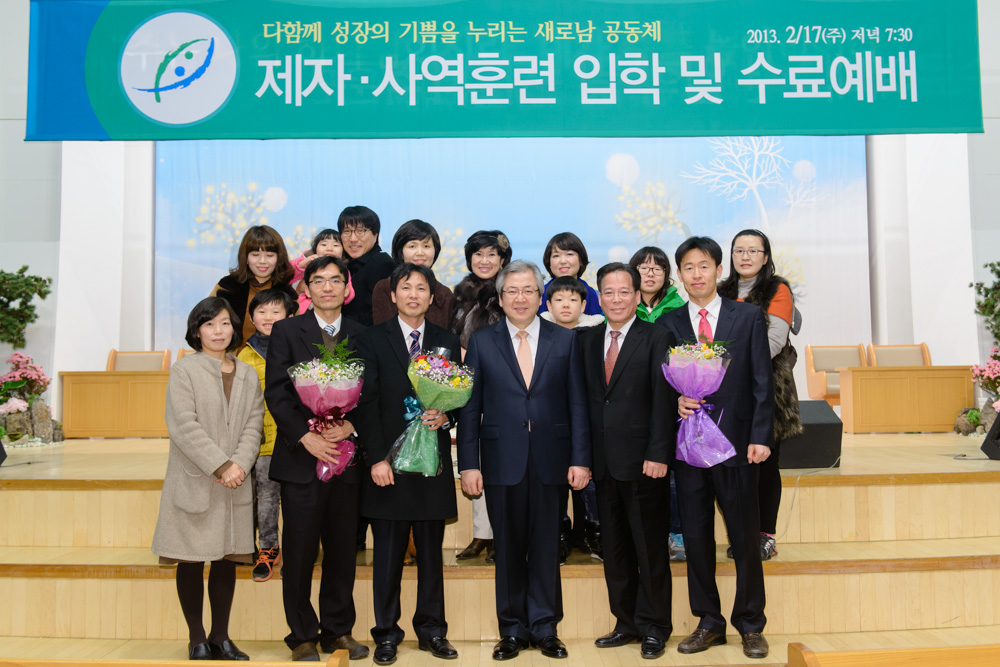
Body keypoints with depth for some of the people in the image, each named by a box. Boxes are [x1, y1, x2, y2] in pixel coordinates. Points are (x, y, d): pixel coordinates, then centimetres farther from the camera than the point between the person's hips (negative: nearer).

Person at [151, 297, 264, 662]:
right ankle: (197, 639, 15)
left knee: (227, 558, 8)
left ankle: (221, 637, 19)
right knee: (192, 560, 3)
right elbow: (183, 426, -11)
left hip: (234, 482, 4)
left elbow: (253, 425, 5)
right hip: (194, 480, -4)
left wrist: (240, 465, -11)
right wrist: (220, 466, -16)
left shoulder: (248, 375, 11)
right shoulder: (184, 370, -2)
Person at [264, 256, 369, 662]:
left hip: (347, 457, 2)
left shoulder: (362, 336, 9)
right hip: (301, 457, -2)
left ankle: (337, 631, 24)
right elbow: (276, 393, -4)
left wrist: (350, 425, -13)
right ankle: (303, 636, 18)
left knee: (342, 549, 9)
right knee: (299, 552, 3)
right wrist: (306, 437, -14)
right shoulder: (286, 331, 3)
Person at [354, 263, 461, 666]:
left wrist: (445, 416, -10)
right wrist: (377, 458, -10)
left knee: (431, 552, 10)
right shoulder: (372, 340, 2)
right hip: (388, 463, -2)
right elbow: (367, 404, -3)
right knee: (387, 554, 6)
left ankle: (432, 630, 23)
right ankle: (386, 634, 19)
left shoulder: (448, 342, 10)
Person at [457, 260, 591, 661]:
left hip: (551, 460, 0)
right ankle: (512, 629, 23)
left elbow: (577, 405, 3)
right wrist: (468, 464, -3)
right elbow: (470, 408, 3)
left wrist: (580, 459, -3)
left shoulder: (566, 341, 6)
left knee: (546, 548, 7)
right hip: (502, 459, 0)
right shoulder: (481, 342, 5)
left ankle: (544, 628, 22)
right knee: (507, 549, 9)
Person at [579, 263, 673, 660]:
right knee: (614, 550, 13)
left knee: (650, 549, 6)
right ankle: (626, 623, 27)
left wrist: (658, 455, -15)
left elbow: (662, 400, -9)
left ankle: (654, 628, 21)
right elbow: (584, 399, 9)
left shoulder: (655, 338, -3)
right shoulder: (587, 341, 11)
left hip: (642, 462, -4)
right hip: (603, 463, 5)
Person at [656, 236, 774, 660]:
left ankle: (750, 625, 22)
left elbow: (761, 382, 1)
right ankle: (708, 623, 23)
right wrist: (676, 401, -13)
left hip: (736, 443, -1)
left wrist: (760, 436, -7)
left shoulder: (749, 317, 4)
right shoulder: (667, 324, 8)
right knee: (695, 538, 7)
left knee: (745, 538, 6)